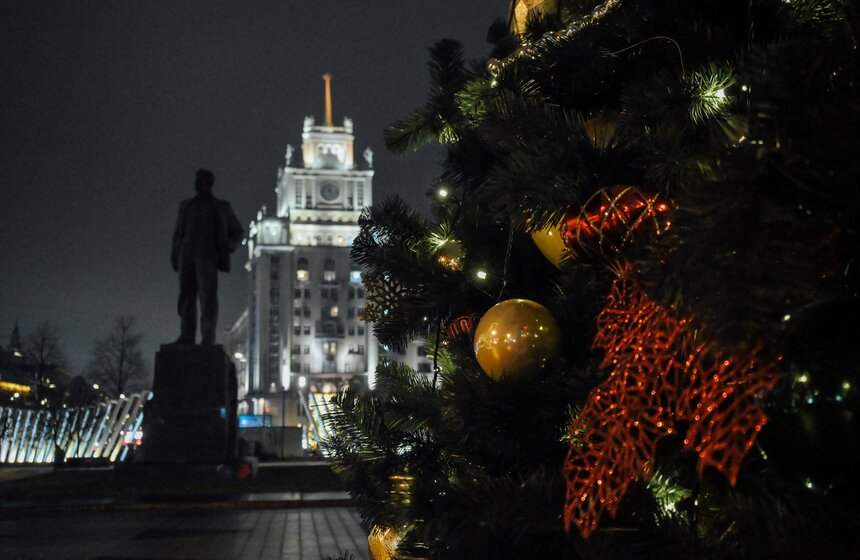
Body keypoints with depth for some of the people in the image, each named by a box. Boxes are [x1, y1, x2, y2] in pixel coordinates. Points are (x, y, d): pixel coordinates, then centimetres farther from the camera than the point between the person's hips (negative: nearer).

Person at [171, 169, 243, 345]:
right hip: (187, 254, 4)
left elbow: (237, 231, 16)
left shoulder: (221, 208, 15)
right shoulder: (186, 205, 24)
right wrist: (174, 256, 11)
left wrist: (229, 246, -4)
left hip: (207, 253, -4)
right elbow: (178, 232, 23)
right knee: (186, 295, -5)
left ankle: (208, 337, -19)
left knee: (208, 296, -14)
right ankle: (187, 335, -7)